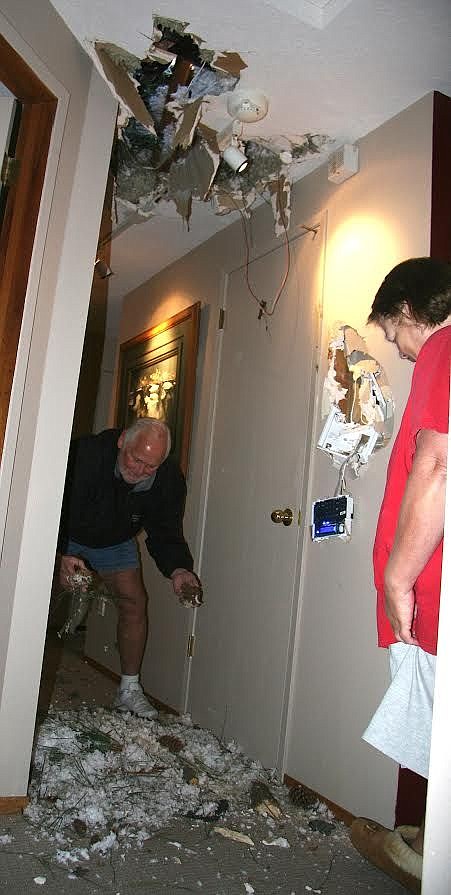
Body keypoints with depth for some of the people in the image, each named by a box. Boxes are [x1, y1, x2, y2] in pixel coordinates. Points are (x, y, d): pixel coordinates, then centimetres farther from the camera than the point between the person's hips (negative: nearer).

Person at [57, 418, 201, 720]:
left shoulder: (170, 479, -24)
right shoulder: (86, 454, -36)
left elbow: (165, 533, -16)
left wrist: (177, 569, -35)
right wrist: (63, 556, -42)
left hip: (115, 542, 3)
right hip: (65, 536, -2)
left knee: (134, 600, -6)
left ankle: (129, 690, 7)